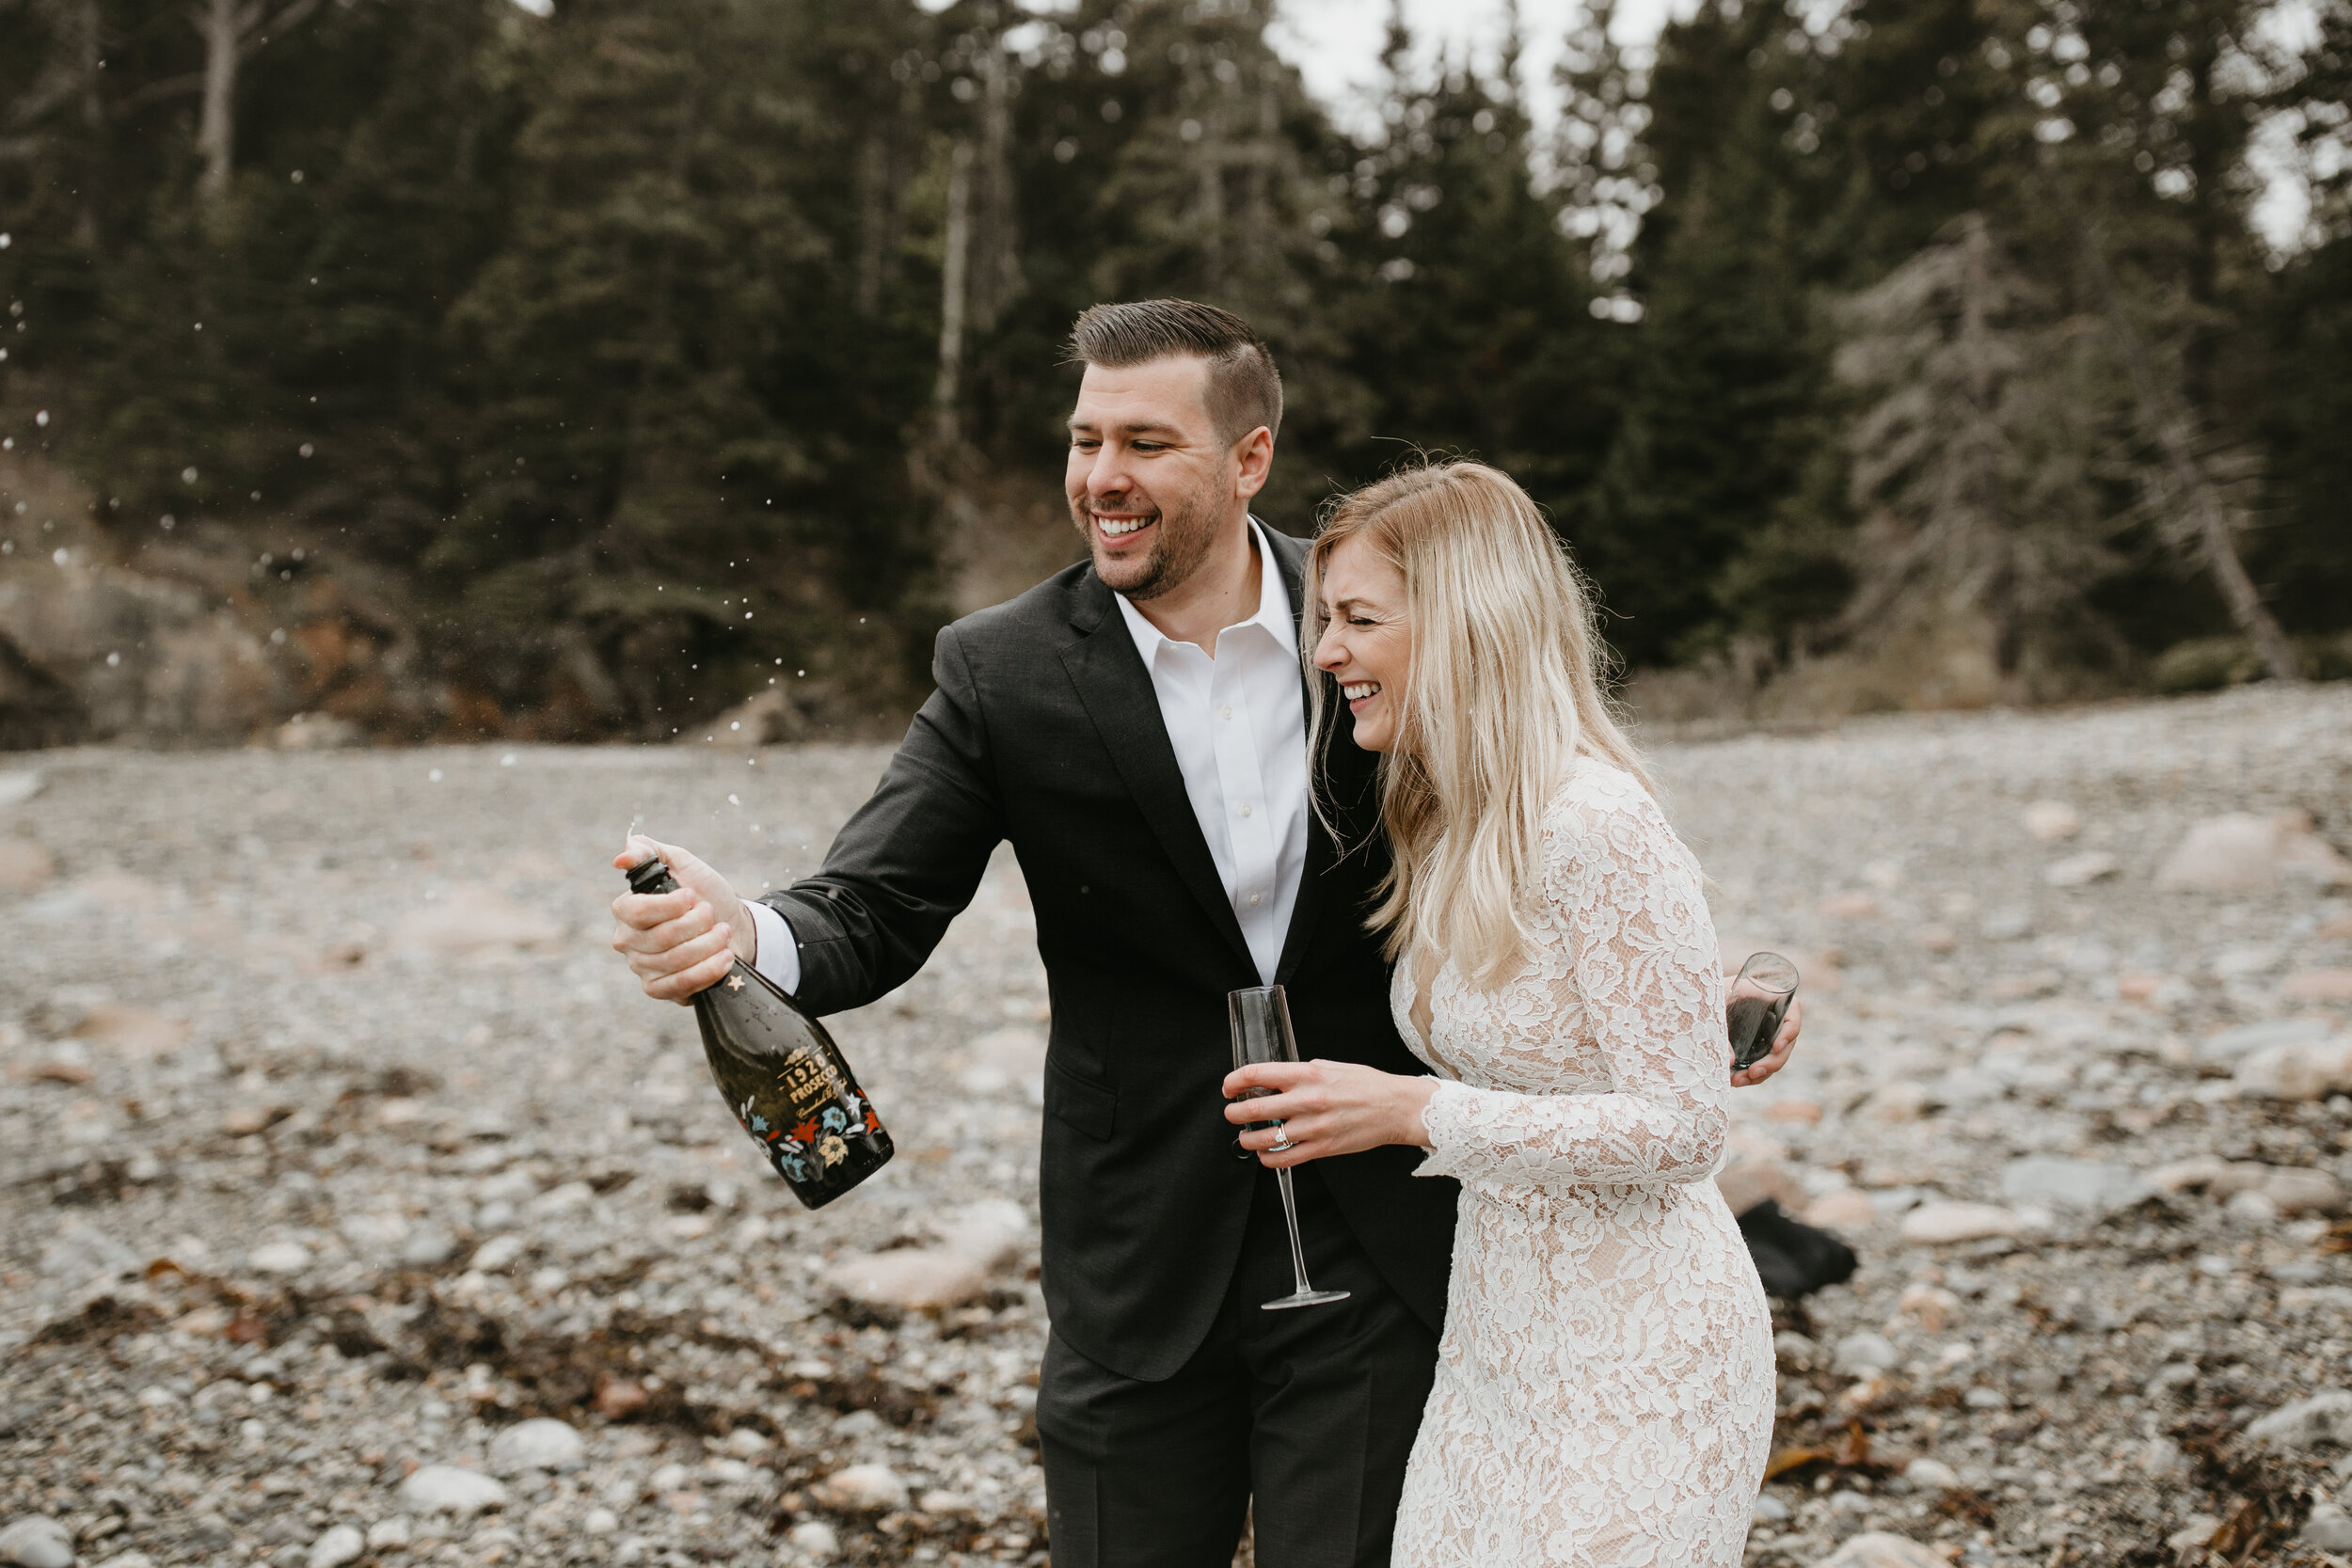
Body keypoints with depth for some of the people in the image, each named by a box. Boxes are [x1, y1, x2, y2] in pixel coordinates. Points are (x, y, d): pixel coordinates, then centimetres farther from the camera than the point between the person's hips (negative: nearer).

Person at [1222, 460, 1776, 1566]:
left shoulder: (1596, 826, -21)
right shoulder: (1444, 827, 6)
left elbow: (1681, 1130, -21)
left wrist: (1411, 1111, -23)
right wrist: (1346, 1107, 6)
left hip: (1635, 1349, -8)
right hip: (1498, 1335, 8)